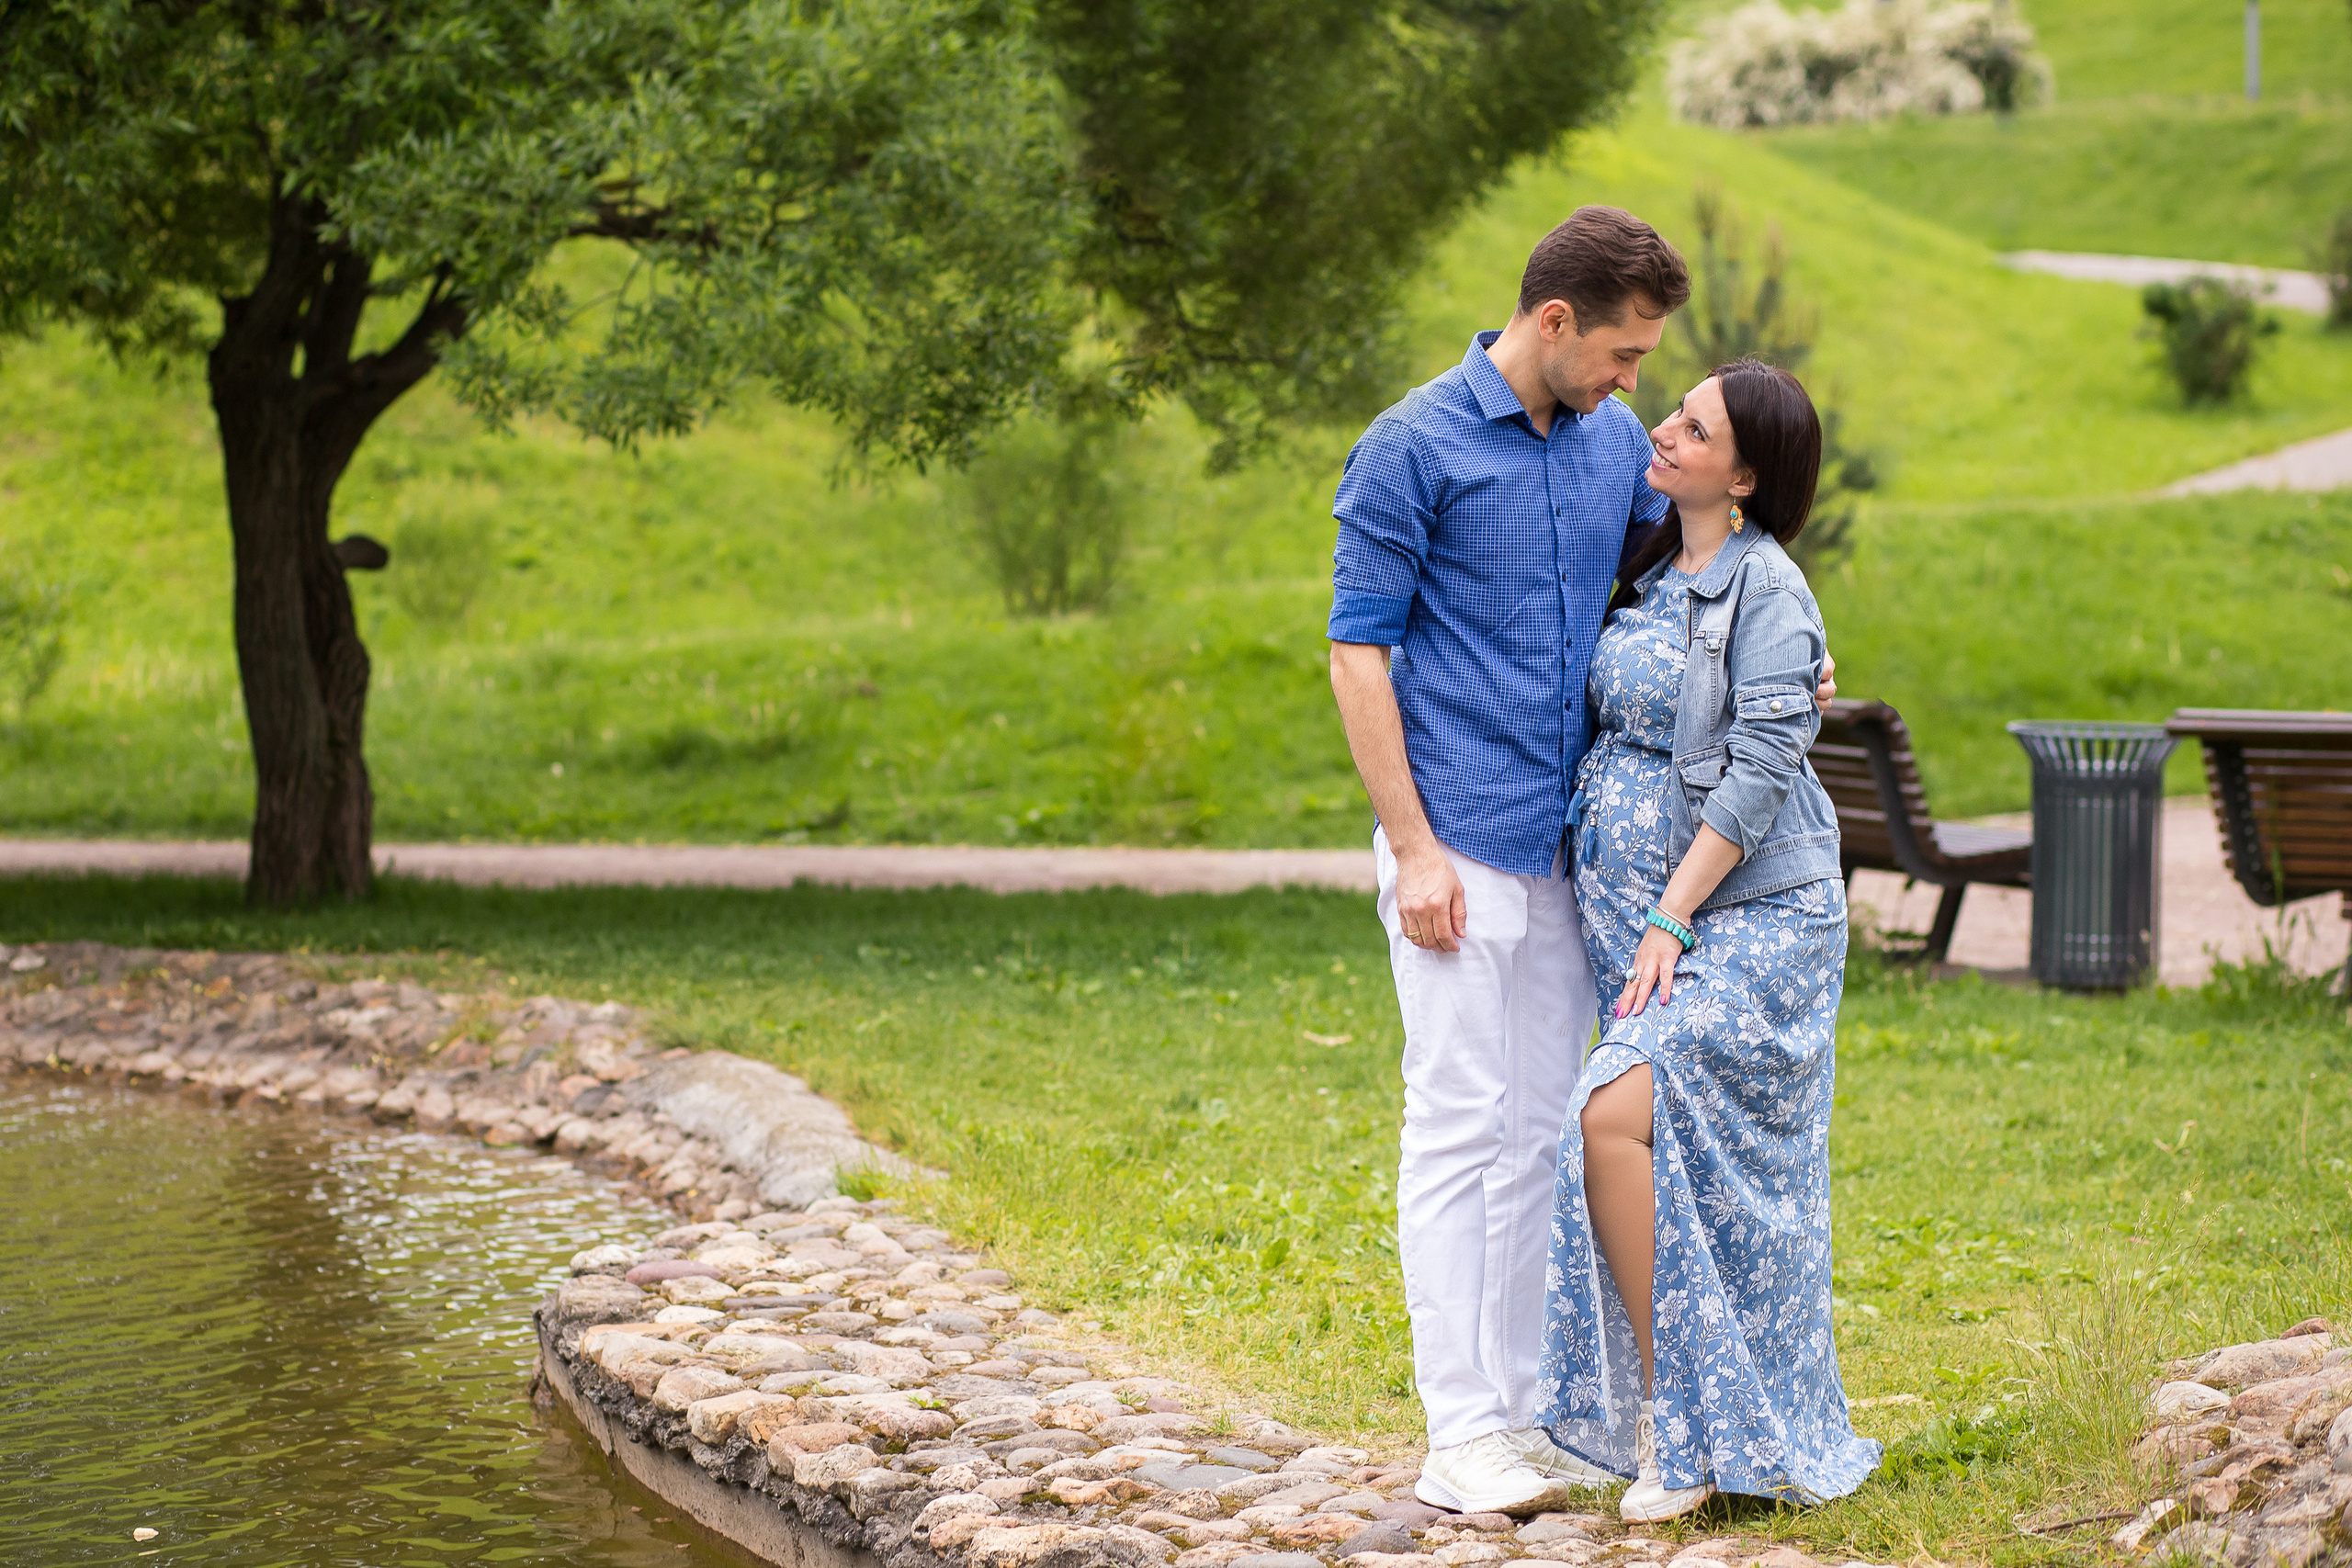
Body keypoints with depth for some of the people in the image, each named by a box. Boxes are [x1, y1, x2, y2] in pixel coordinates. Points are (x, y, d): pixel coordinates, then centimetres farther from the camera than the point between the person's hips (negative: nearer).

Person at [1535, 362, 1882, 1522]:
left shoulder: (1766, 589, -10)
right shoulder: (1652, 577, 13)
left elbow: (1759, 775, -15)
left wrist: (1669, 923, -18)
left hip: (1745, 918, -7)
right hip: (1633, 913, 7)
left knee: (1617, 1116, -22)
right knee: (1690, 1171, 6)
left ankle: (1669, 1418, -12)